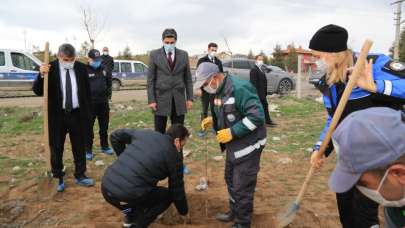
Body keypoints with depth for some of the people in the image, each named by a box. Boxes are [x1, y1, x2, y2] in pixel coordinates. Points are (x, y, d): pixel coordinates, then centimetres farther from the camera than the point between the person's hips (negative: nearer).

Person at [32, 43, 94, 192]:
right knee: (56, 148, 8)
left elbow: (87, 92, 7)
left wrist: (88, 112, 6)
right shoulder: (50, 69, -8)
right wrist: (41, 75, -27)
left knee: (79, 147, 11)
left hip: (78, 114, 2)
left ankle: (80, 175, 25)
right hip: (57, 115, -2)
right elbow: (38, 91, -10)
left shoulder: (81, 68, -1)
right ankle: (58, 177, 24)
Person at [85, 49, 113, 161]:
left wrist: (108, 93, 11)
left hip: (103, 102, 5)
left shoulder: (103, 69, 8)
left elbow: (109, 81, 19)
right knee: (89, 128, 3)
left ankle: (104, 146, 30)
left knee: (104, 126, 15)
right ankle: (88, 150, 14)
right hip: (89, 103, -5)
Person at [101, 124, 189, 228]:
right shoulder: (174, 156, 1)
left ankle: (130, 215, 29)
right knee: (167, 195, 16)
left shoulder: (145, 133, 13)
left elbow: (115, 136, 20)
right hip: (125, 196, -6)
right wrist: (184, 211, 28)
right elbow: (177, 187, 11)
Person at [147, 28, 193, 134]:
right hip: (161, 98, -2)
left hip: (179, 99, 2)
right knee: (159, 132, 2)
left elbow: (188, 78, 9)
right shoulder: (154, 54, 0)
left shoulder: (183, 54, 6)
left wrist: (190, 98, 4)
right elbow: (150, 79, 0)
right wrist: (151, 100, -7)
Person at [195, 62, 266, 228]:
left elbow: (256, 116, -29)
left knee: (242, 186, 3)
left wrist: (232, 132, -27)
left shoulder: (240, 89, -25)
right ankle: (234, 212, 43)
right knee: (231, 180, 22)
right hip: (233, 145, 9)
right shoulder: (220, 91, 5)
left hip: (248, 145, -9)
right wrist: (212, 120, 1)